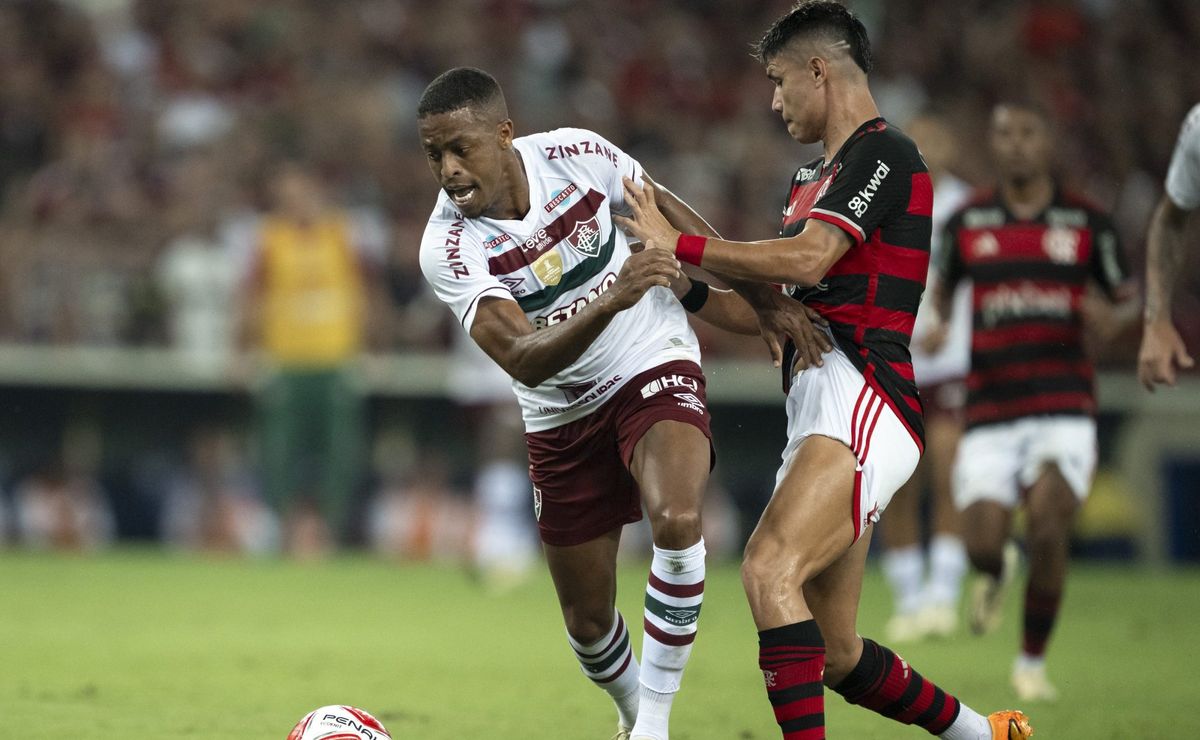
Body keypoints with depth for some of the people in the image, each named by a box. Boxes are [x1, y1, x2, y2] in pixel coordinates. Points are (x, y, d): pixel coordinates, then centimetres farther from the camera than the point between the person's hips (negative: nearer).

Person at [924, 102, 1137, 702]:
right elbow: (941, 287, 22)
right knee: (982, 544, -11)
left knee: (1048, 529, -19)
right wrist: (936, 326, -1)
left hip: (1064, 410, -1)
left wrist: (1113, 317, -12)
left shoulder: (1088, 223, 4)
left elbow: (1130, 301, 12)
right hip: (990, 412, 1)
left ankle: (1032, 663, 3)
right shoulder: (967, 223, 7)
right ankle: (994, 576, 31)